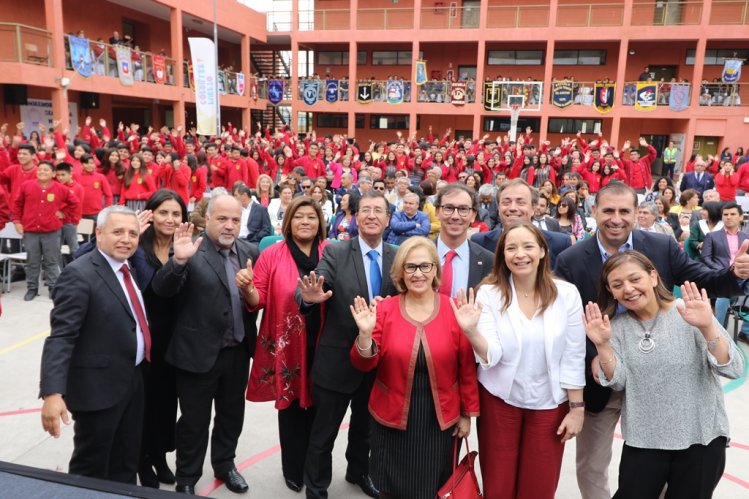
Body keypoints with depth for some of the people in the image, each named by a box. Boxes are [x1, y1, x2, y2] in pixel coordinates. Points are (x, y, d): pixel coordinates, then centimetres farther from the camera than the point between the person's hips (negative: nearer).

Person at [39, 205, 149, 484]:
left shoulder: (129, 268, 7)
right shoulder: (79, 275, -19)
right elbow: (61, 337, -26)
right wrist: (53, 393, -32)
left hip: (133, 380, 8)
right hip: (98, 386, -8)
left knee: (127, 463, 23)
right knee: (91, 468, 12)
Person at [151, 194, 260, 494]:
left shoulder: (250, 251, 3)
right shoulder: (190, 250, -13)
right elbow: (162, 290, -22)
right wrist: (178, 260, -38)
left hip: (238, 351, 5)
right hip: (199, 352, -5)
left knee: (232, 414, 22)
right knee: (194, 421, 12)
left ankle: (224, 465, 44)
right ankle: (187, 478, 33)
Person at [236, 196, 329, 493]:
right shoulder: (271, 256, -2)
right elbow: (257, 301, -3)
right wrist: (247, 288, -23)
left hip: (323, 345, 1)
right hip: (287, 346, -1)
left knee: (317, 406, 13)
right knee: (291, 406, 12)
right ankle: (293, 470, 32)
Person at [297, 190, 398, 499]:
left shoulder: (397, 257, -1)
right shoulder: (335, 253, -10)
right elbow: (316, 289, -23)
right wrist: (309, 298, -45)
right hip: (337, 359, -3)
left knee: (365, 425, 26)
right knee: (324, 433, 10)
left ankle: (359, 472, 50)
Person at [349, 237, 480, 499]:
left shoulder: (455, 310, -8)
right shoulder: (384, 309, -8)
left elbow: (467, 367, -1)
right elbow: (364, 364, -8)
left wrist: (467, 412, 3)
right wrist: (365, 334, -26)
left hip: (440, 419, 0)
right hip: (392, 418, 0)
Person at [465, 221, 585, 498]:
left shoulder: (567, 293, -10)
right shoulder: (489, 293, -12)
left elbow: (573, 357, -5)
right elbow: (491, 356, -18)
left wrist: (576, 408, -2)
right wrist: (471, 331, -38)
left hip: (549, 403, 1)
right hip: (499, 400, 0)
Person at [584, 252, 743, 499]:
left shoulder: (689, 312, -10)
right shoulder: (617, 326, -2)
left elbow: (733, 369, -15)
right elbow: (618, 383, -7)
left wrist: (707, 327, -31)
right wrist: (603, 345, -23)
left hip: (701, 438, -1)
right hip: (643, 441, 2)